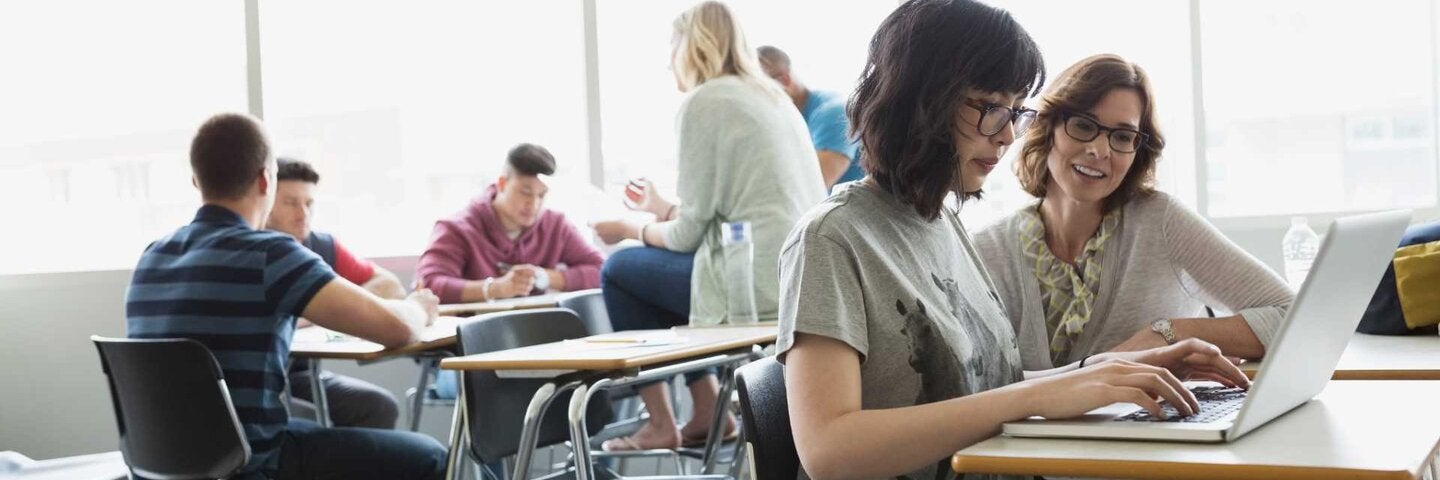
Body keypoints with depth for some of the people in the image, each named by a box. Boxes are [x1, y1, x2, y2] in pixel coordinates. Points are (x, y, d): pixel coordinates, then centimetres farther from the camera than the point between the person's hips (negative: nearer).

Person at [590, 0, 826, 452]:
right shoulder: (772, 95, 17)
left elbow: (689, 235, -7)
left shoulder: (701, 102, -7)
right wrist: (664, 210, 34)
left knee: (619, 270, 12)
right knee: (650, 259, 26)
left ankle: (660, 424, 16)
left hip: (761, 284, -8)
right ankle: (707, 410, 23)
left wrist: (631, 229, 12)